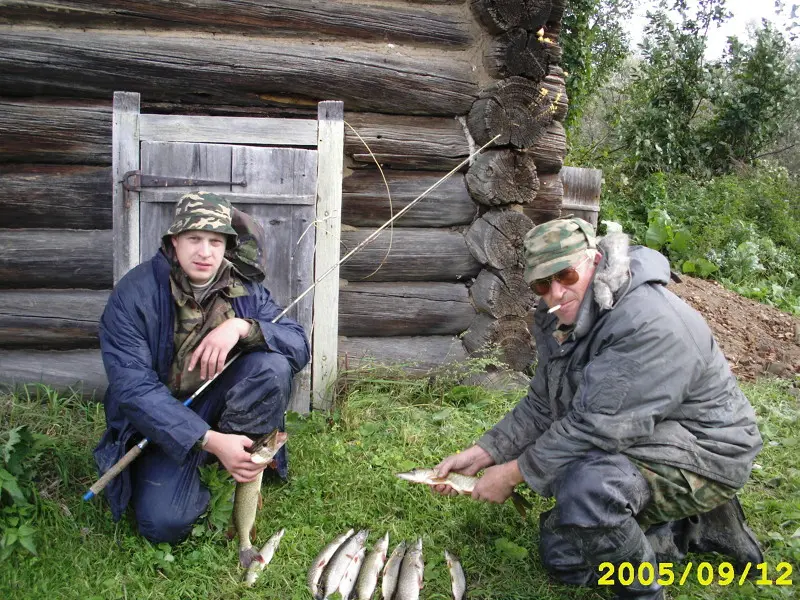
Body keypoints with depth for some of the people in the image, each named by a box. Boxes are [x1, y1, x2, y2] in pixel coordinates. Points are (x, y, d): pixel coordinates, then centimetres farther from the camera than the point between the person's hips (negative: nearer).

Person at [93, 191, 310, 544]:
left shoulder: (245, 289, -5)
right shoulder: (134, 295, -17)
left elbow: (300, 347, -12)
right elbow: (133, 389, -24)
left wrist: (243, 327, -32)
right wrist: (211, 440, -34)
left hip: (221, 403, 3)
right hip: (163, 422, -3)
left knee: (272, 363, -26)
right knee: (164, 523, -24)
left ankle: (246, 466, -10)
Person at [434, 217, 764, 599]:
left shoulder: (649, 323, -30)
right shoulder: (559, 321, 0)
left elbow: (597, 427, -32)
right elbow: (541, 407, 5)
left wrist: (514, 473, -22)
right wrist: (482, 454, -8)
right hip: (636, 447, 9)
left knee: (586, 486, -37)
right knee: (561, 555, 15)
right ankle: (698, 527, 22)